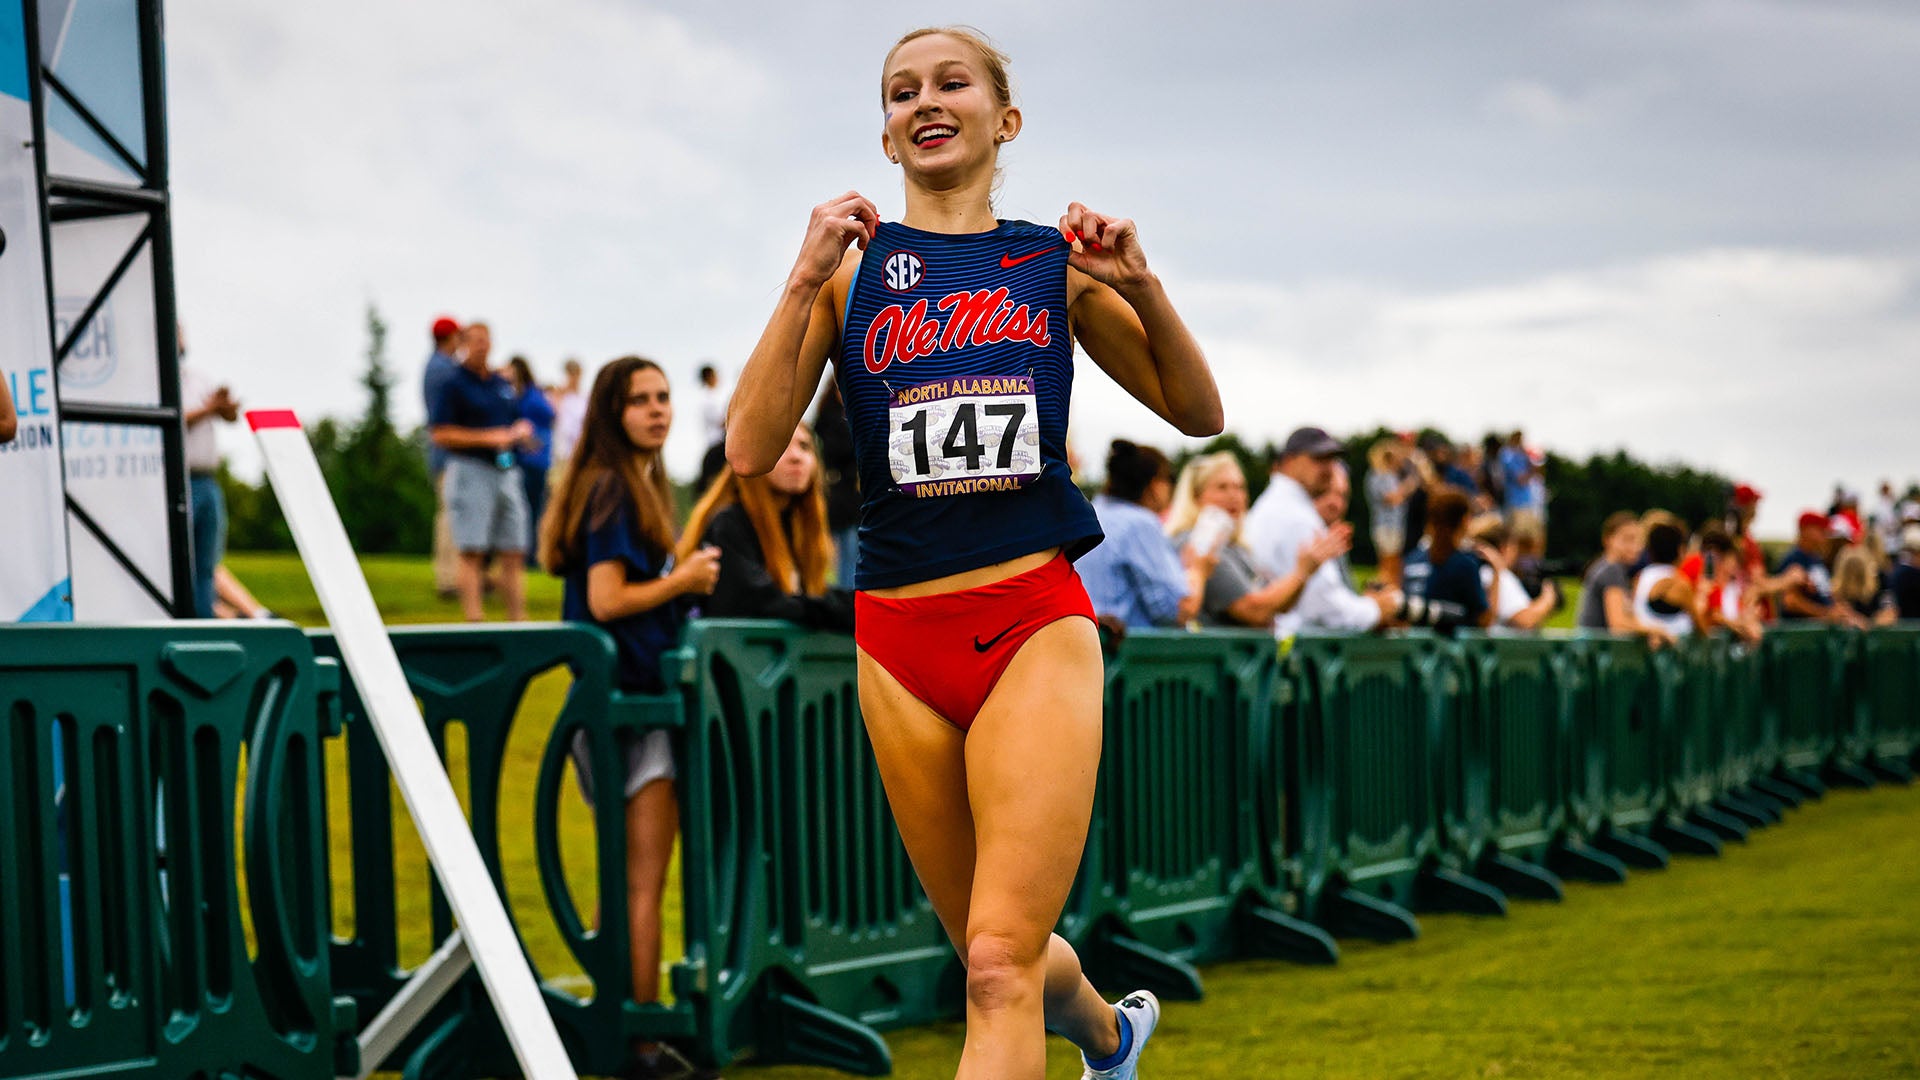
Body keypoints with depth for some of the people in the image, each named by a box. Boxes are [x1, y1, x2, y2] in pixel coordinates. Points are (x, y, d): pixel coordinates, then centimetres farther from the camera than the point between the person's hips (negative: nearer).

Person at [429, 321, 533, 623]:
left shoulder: (503, 385, 18)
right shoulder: (452, 383, -1)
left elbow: (523, 427, 25)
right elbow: (440, 434, -10)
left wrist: (521, 432, 1)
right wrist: (488, 438, -15)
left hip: (507, 471, 6)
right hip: (470, 470, -6)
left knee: (513, 553, 4)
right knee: (472, 553, -10)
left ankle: (518, 621, 7)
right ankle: (474, 620, -14)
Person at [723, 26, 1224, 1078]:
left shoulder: (1057, 263, 9)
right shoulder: (850, 264, 6)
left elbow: (1198, 413, 15)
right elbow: (752, 449, -4)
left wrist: (1141, 288, -2)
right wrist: (805, 280, -13)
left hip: (1037, 625, -1)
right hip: (900, 643, 2)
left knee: (1001, 963, -16)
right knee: (995, 955, 15)